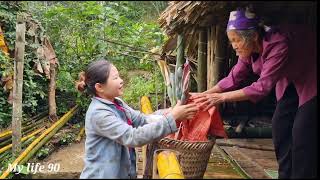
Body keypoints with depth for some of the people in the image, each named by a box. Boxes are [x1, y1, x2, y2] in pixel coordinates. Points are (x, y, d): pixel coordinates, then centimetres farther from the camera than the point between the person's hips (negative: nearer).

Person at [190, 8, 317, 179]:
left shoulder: (278, 44, -37)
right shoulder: (249, 49, -13)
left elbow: (262, 86, -40)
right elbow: (233, 78, -9)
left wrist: (222, 97, -42)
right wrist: (204, 95, -17)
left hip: (311, 78, -7)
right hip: (290, 81, 8)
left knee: (302, 134, -11)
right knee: (280, 126, 4)